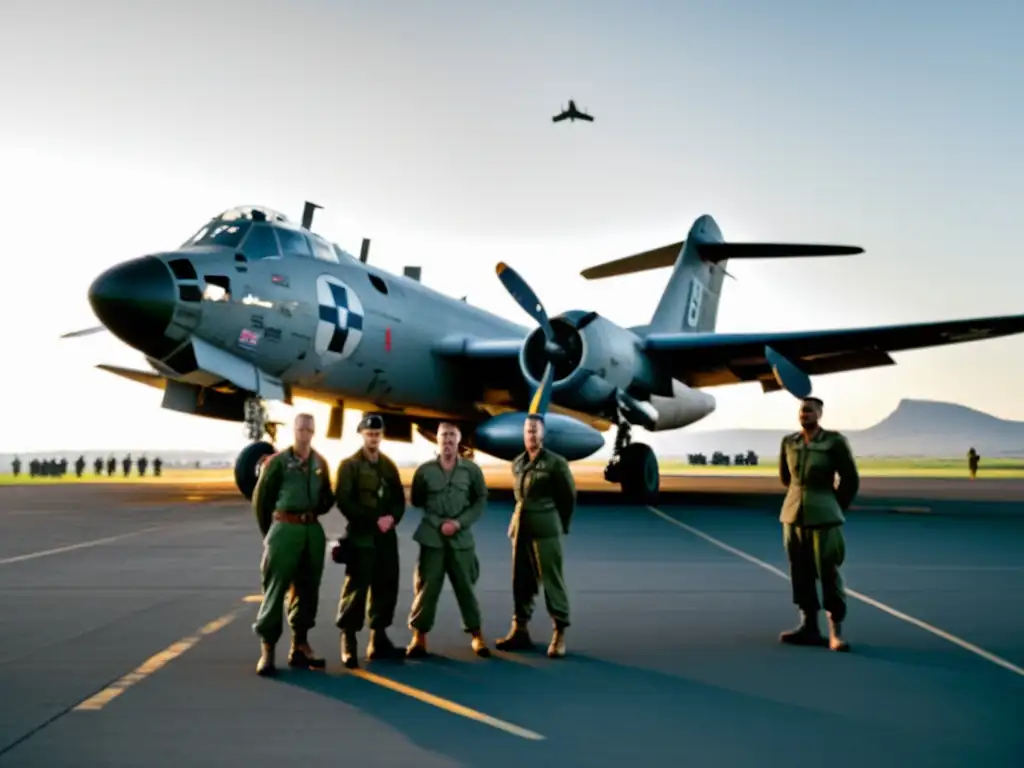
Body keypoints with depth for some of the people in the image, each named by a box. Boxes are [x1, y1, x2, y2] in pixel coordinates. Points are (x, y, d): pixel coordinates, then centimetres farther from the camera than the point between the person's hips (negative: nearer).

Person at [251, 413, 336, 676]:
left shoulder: (321, 463, 8)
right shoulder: (278, 461, -5)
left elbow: (327, 498, 17)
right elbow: (261, 499, 1)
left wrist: (312, 514, 1)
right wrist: (269, 532, 5)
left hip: (313, 531, 5)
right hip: (285, 529, -5)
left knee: (307, 589, 9)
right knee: (275, 590, -3)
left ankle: (300, 645, 18)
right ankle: (267, 649, 2)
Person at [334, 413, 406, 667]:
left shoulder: (389, 465, 15)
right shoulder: (349, 465, -2)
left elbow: (399, 499, 13)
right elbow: (344, 501, -11)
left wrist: (392, 518, -8)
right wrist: (373, 521, -16)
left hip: (387, 537, 5)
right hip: (361, 536, -5)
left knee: (387, 588, 7)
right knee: (356, 588, -6)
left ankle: (379, 639, 18)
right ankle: (348, 642, 2)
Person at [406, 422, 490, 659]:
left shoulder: (471, 469, 0)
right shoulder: (424, 470, -2)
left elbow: (481, 501, 3)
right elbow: (417, 502, 5)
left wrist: (460, 522, -9)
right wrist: (438, 523, -6)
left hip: (461, 538, 1)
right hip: (432, 537, 0)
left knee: (465, 586, 7)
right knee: (427, 587, 1)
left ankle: (477, 635, 17)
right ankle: (419, 636, 12)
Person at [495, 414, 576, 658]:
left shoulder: (556, 463, -6)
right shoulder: (517, 463, 10)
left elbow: (569, 496, 2)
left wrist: (560, 526, 9)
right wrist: (518, 521, 17)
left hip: (544, 529, -5)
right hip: (520, 527, 6)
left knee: (551, 580, -3)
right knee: (521, 581, 9)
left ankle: (559, 634, 3)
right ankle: (520, 629, 18)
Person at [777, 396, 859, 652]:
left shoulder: (835, 441, -9)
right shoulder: (788, 442, 3)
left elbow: (851, 479, 0)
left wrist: (835, 509, 8)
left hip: (823, 517, -4)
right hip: (793, 514, 5)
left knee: (829, 574, -4)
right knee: (801, 573, 8)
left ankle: (836, 632, 2)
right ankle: (810, 627, 16)